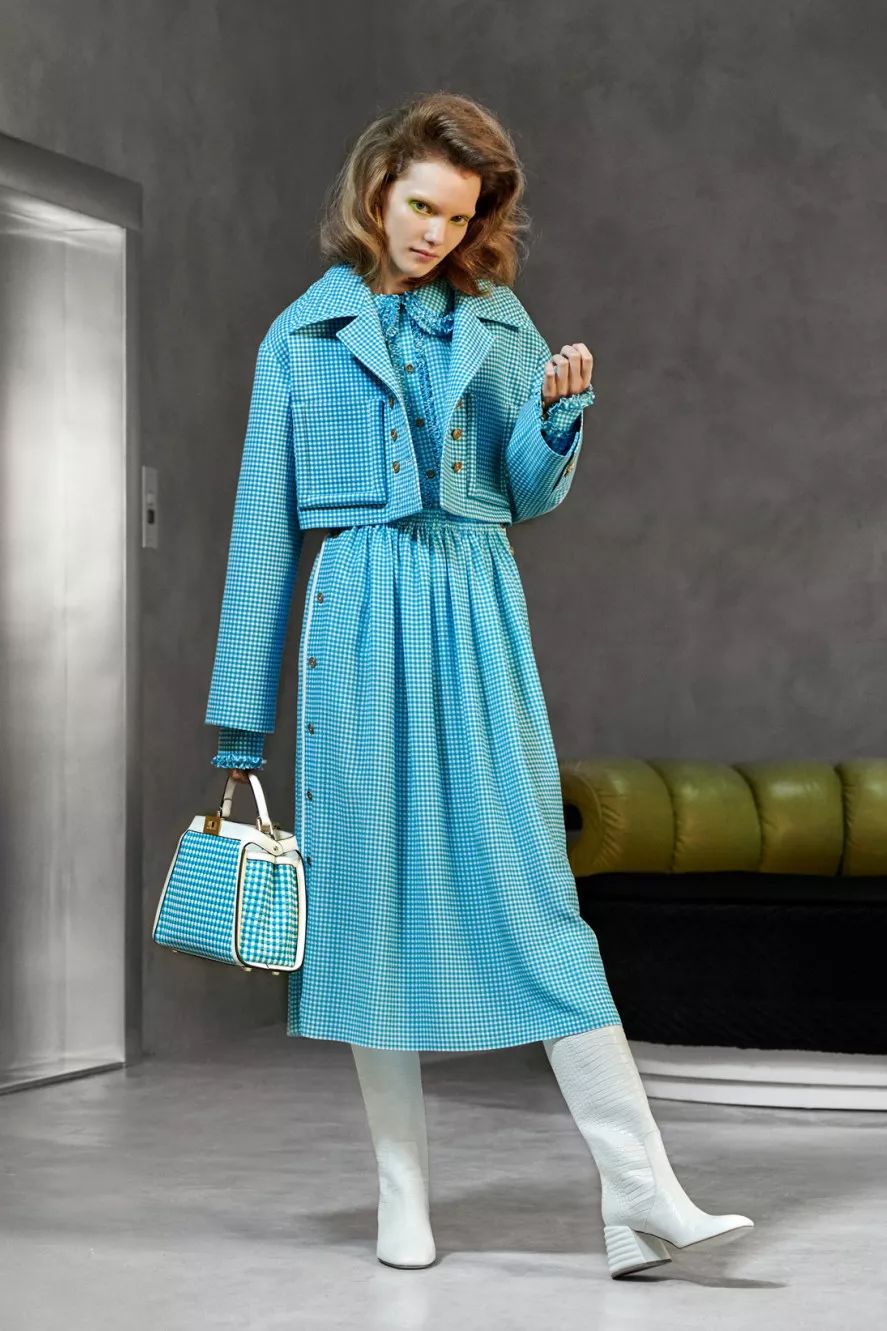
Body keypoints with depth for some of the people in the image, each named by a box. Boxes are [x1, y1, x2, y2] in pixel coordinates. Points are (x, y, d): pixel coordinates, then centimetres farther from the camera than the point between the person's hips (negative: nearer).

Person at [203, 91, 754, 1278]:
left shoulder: (497, 323, 11)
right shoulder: (304, 335, 8)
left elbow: (531, 496, 12)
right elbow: (265, 524, 9)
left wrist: (559, 415, -10)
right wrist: (241, 721, 7)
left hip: (477, 614, 1)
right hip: (359, 620, -1)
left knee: (532, 885, -5)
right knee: (374, 890, 1)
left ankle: (643, 1195, -9)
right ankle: (403, 1198, 11)